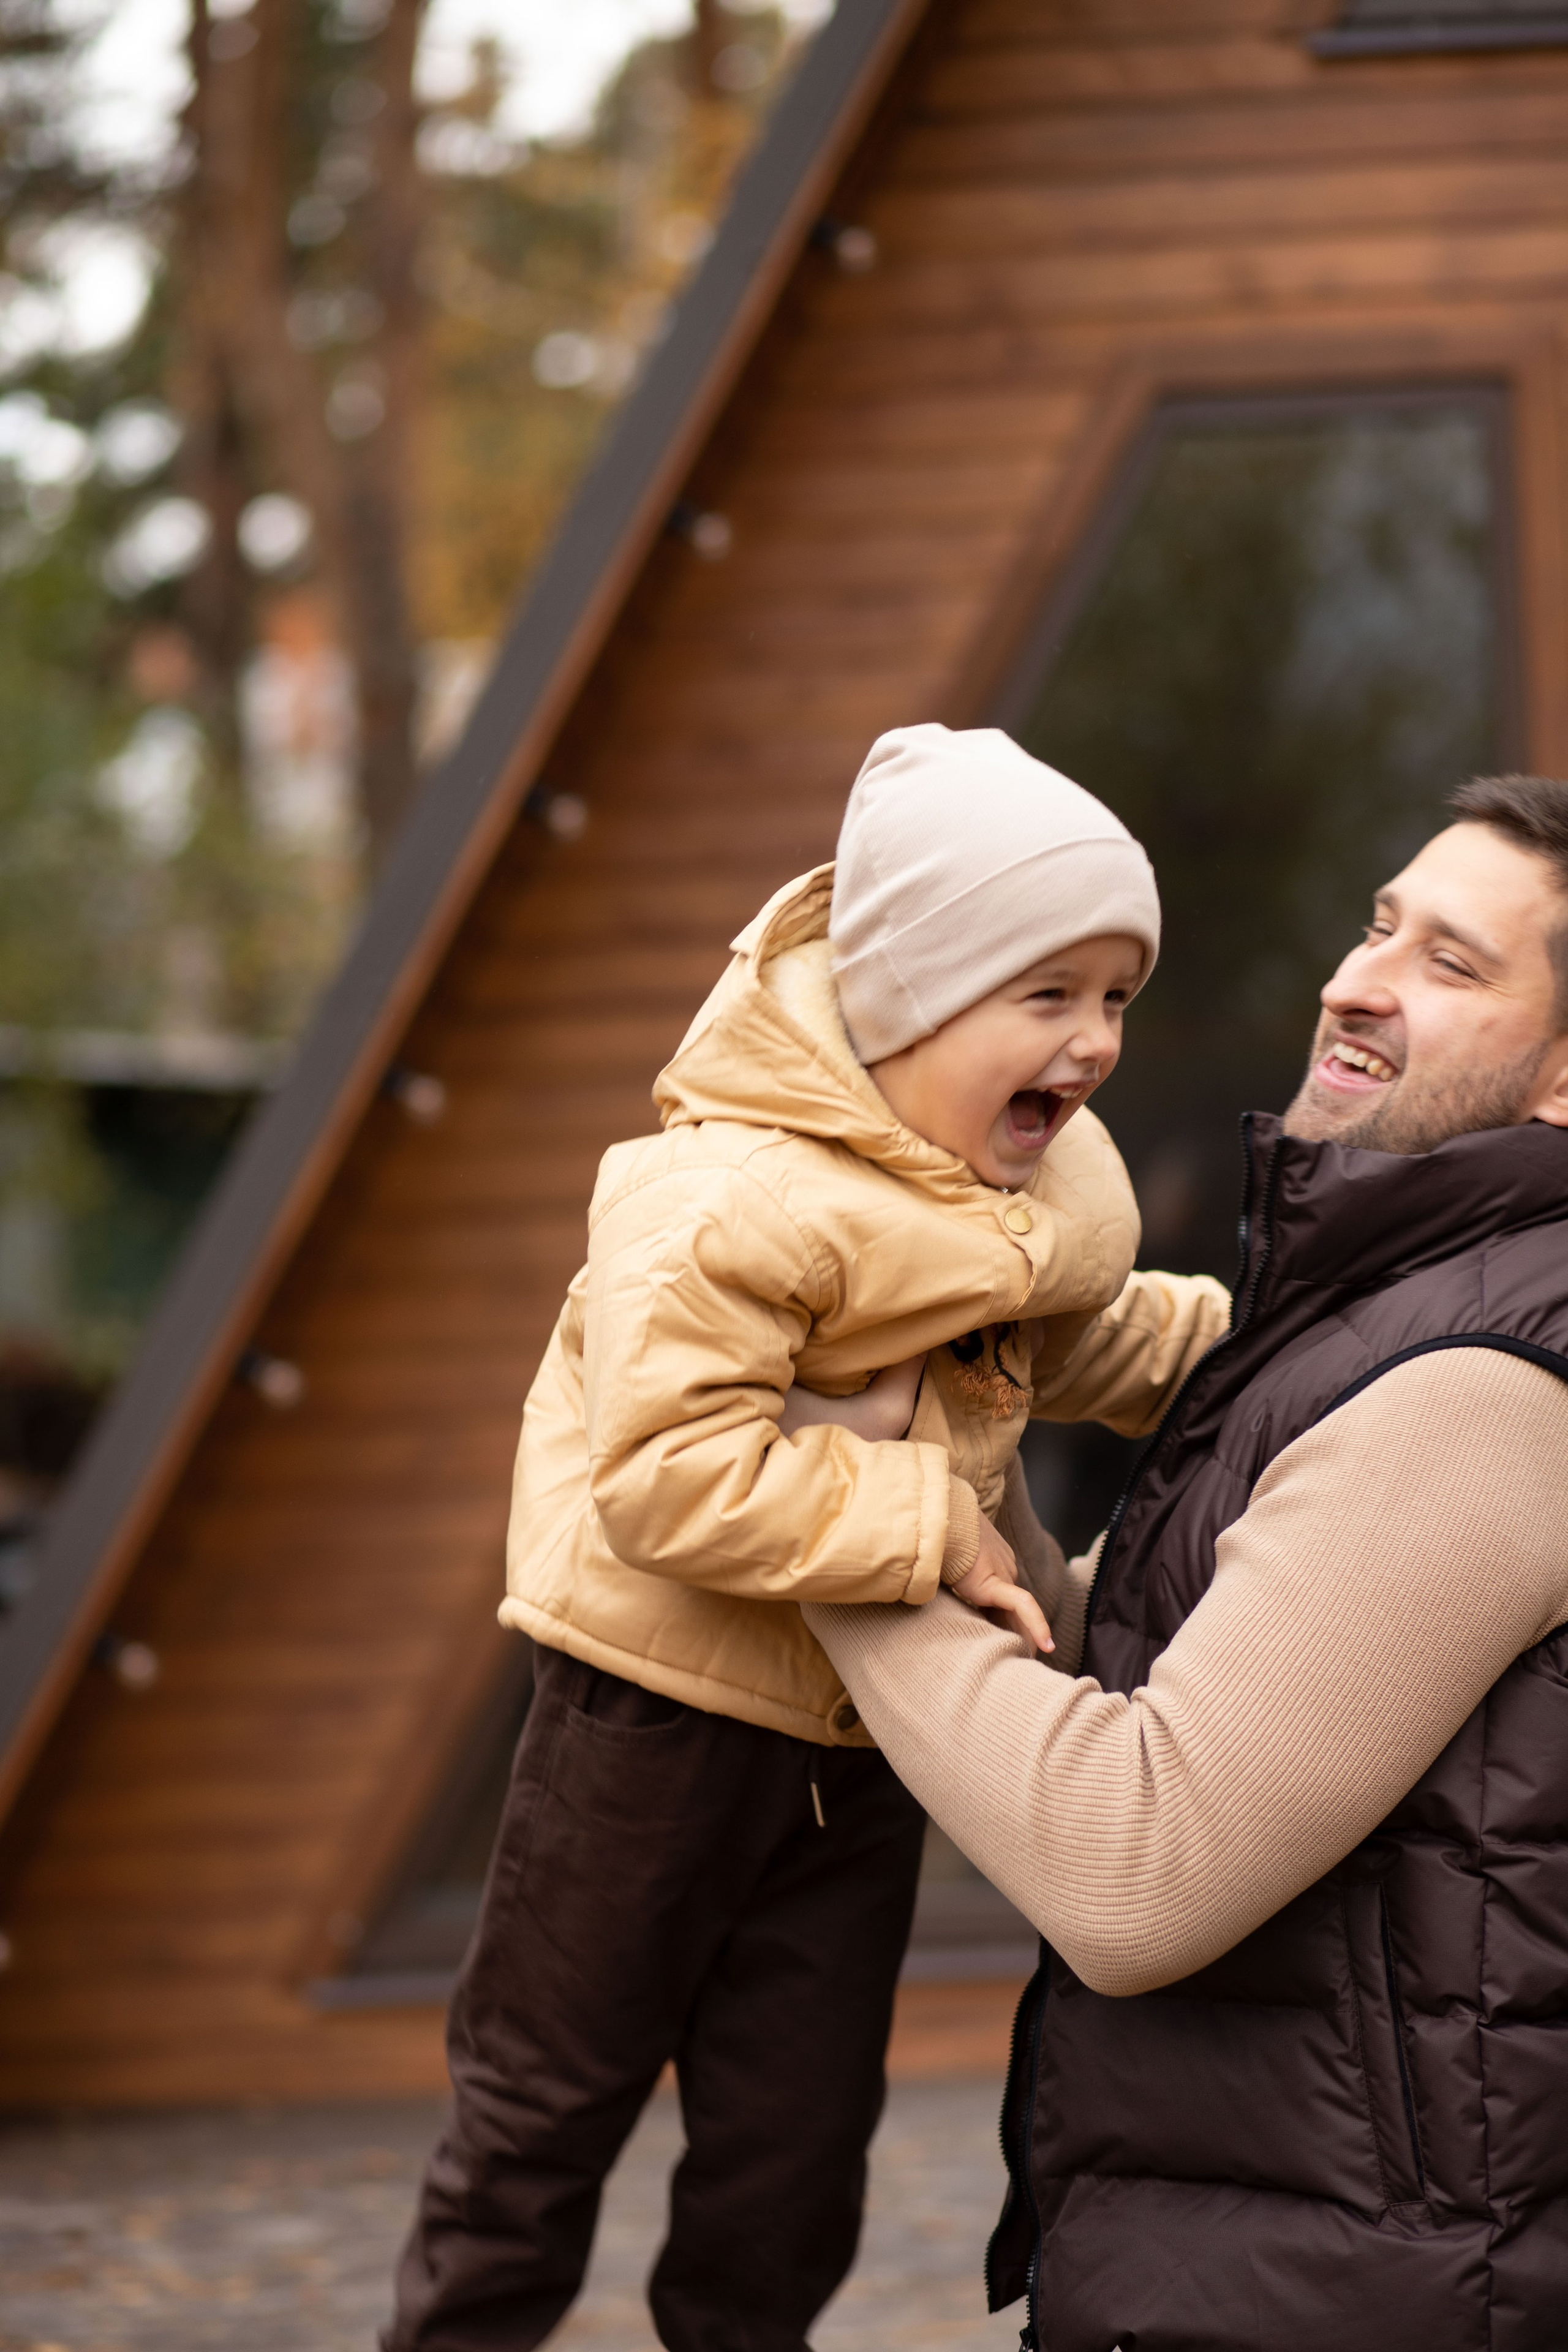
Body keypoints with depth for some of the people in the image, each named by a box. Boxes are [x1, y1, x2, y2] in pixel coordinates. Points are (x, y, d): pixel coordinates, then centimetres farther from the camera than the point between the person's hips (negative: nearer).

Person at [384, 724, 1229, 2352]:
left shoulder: (1041, 1185, 1)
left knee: (798, 2138, 15)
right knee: (549, 2099, 10)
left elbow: (1075, 1339, 20)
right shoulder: (736, 1201, -28)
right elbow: (670, 1471, -35)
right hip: (665, 1709, -7)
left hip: (858, 1727, 7)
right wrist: (928, 1522, -32)